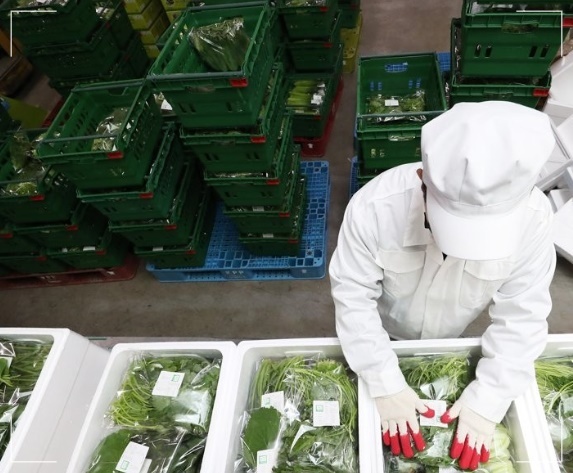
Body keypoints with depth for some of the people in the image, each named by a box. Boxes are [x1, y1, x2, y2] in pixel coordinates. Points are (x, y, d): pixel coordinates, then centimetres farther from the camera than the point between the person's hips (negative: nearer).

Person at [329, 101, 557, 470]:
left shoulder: (532, 218, -33)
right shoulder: (375, 206, -39)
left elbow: (521, 316, -22)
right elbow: (353, 296, -29)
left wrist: (488, 399, -26)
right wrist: (386, 385, -30)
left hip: (450, 344, 2)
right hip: (383, 336, -1)